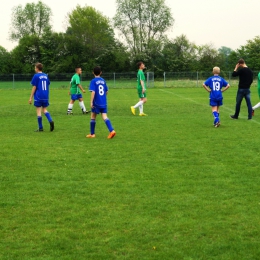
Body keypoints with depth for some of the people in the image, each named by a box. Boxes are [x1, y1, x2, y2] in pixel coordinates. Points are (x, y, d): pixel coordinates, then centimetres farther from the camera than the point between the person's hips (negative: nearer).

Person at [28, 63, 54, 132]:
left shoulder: (36, 76, -7)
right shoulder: (46, 76, 10)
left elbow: (34, 87, -8)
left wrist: (31, 97, -4)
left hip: (38, 97, -5)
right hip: (45, 97, 5)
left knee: (38, 111, 1)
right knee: (44, 109, 16)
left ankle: (40, 128, 2)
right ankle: (50, 120, -10)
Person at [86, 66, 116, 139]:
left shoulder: (93, 81, -8)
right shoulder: (103, 80, 8)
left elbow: (93, 92, -17)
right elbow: (106, 91, 13)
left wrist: (91, 102, -15)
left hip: (96, 103, -4)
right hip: (103, 103, 4)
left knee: (93, 117, 11)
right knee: (105, 117, -1)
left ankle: (92, 134, 19)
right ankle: (112, 130, -21)